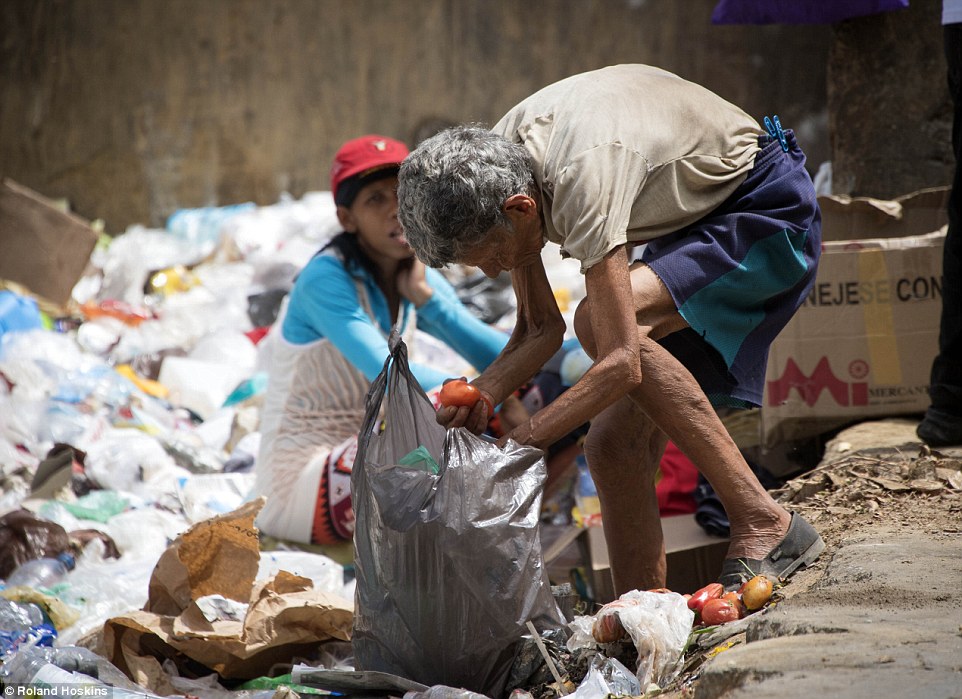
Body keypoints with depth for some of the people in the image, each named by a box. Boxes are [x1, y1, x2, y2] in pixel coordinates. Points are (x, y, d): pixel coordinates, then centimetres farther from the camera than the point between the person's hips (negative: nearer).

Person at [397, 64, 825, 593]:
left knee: (600, 323, -31)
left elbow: (621, 364, -37)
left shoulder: (582, 176, -35)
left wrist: (519, 442, -34)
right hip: (692, 222, 8)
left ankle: (764, 524, -26)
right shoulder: (491, 175, -10)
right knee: (614, 445, -5)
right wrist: (479, 398, -18)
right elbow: (541, 328, -1)